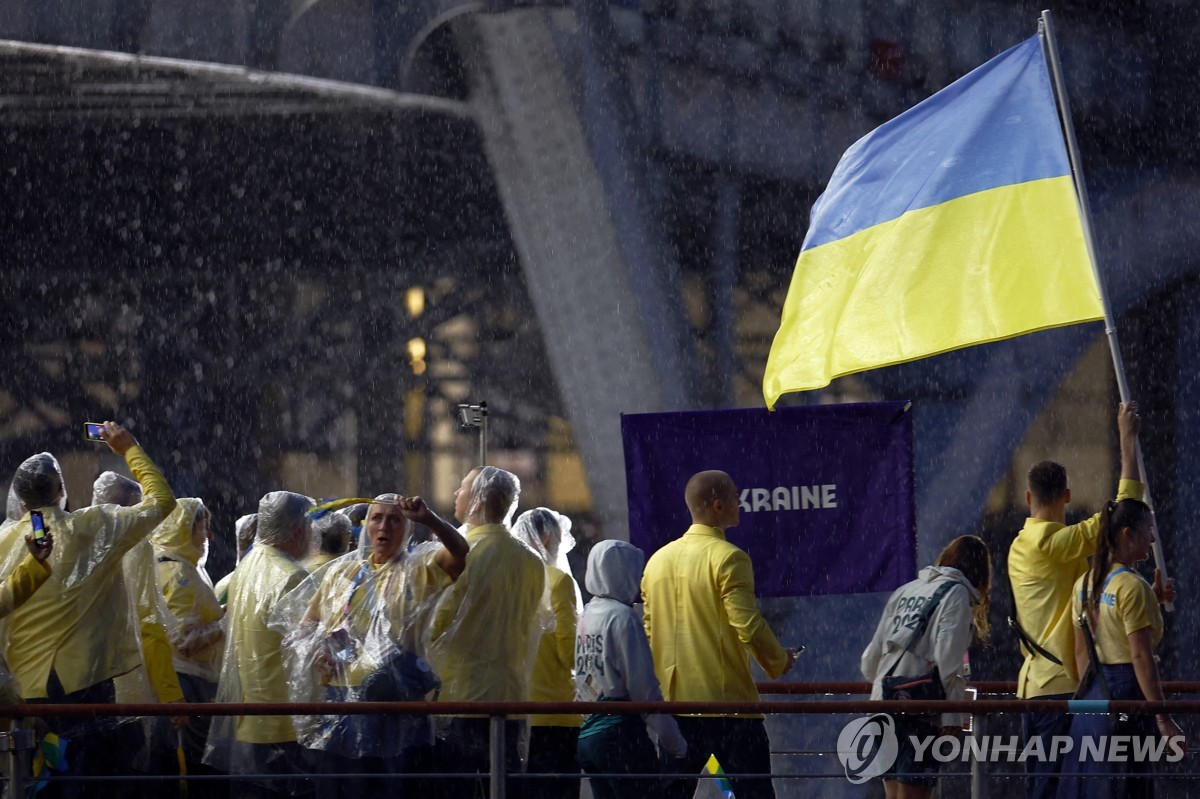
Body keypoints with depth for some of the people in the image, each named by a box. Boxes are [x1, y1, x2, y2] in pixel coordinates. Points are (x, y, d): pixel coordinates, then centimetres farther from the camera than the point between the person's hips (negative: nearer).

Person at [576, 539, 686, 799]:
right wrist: (674, 741, -6)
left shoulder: (585, 617, 13)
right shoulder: (622, 616, -11)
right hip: (621, 733, -8)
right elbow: (644, 686, -12)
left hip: (586, 734, 8)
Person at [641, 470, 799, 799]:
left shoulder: (658, 561, 11)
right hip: (727, 699, -6)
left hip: (673, 704, 6)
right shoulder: (728, 558, -10)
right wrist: (779, 661, 2)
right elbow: (749, 626, -16)